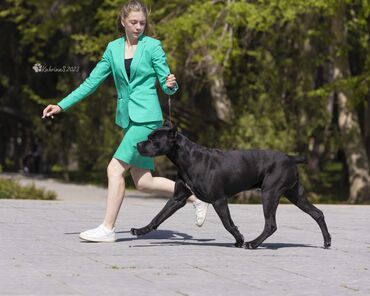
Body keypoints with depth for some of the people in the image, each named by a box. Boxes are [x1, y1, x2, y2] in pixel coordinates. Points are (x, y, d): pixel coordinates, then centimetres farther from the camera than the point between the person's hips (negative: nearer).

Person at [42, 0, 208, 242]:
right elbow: (92, 81, 14)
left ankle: (108, 229, -6)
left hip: (147, 117, -6)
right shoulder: (113, 48, 11)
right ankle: (195, 197, 18)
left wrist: (171, 84, -26)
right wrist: (62, 106, 11)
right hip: (128, 119, 6)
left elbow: (167, 85, -2)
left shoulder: (152, 46, -3)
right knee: (143, 182, 3)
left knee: (115, 169, -12)